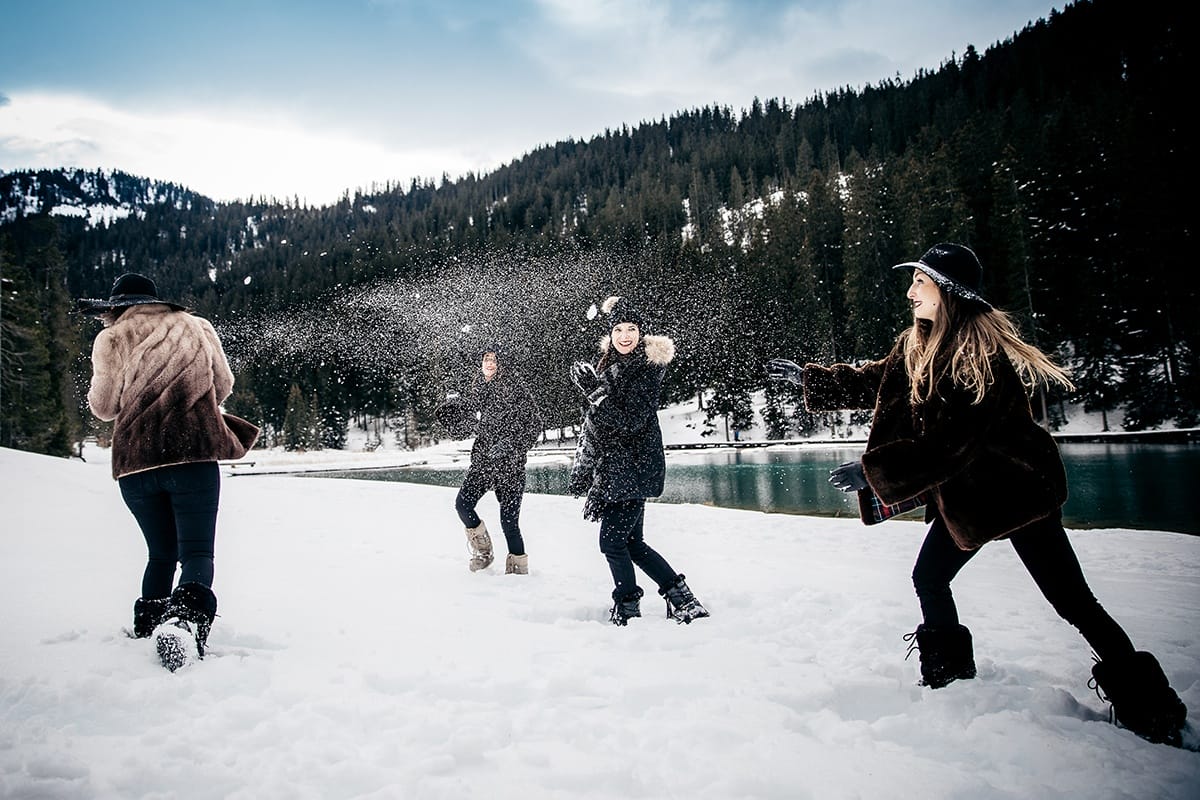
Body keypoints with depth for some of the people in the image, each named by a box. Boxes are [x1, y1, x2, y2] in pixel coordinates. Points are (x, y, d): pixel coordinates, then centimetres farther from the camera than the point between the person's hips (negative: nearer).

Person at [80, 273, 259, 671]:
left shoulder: (112, 339, 6)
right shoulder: (196, 327, 10)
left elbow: (104, 407, 6)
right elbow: (223, 387, 16)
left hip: (135, 462, 2)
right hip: (194, 456, -2)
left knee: (161, 553, 19)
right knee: (197, 552, -5)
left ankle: (148, 630, 17)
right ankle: (185, 617, -30)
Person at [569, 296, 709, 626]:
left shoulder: (646, 370, -12)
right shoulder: (609, 367, 10)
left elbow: (630, 423, -21)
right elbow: (594, 425, 17)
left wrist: (594, 391, -25)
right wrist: (583, 470, 19)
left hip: (635, 469, -8)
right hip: (615, 469, 8)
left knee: (612, 540, -7)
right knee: (632, 542, 11)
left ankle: (627, 610, 7)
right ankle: (682, 598, 20)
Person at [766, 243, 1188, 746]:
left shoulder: (981, 350, -25)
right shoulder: (918, 345, 1)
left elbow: (951, 440, -29)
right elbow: (872, 383, 14)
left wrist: (873, 472, -26)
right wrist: (809, 378, 12)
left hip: (1016, 488, -8)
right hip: (963, 492, 8)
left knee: (1071, 600, -3)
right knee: (929, 580, 10)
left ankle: (1148, 709, 13)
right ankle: (951, 675, 30)